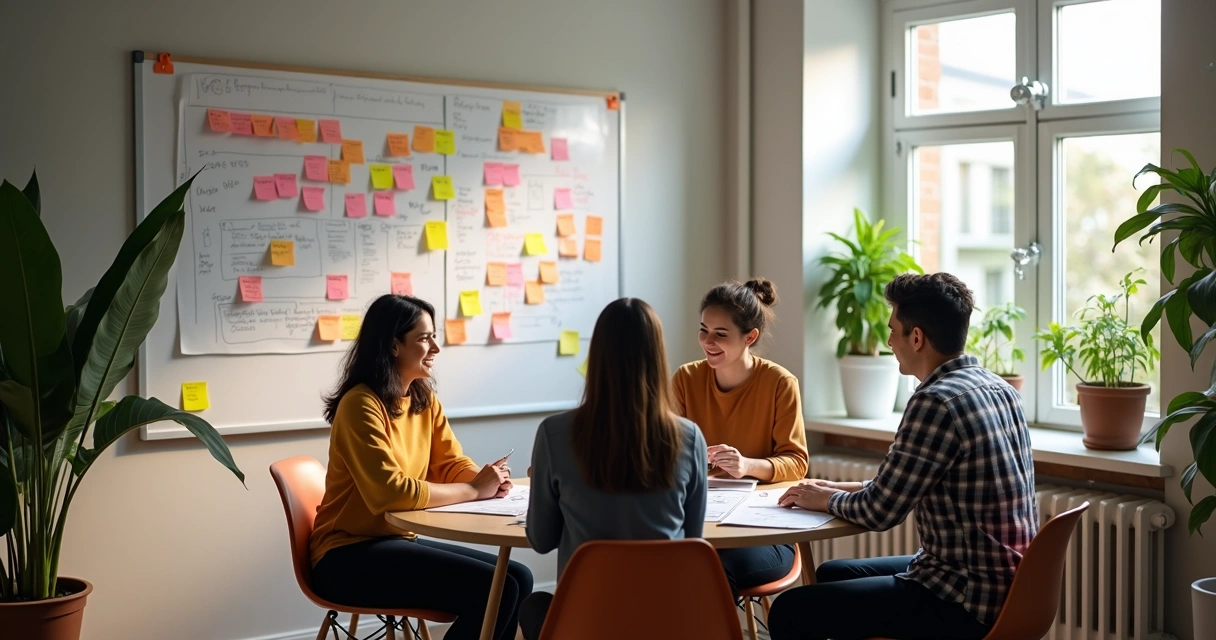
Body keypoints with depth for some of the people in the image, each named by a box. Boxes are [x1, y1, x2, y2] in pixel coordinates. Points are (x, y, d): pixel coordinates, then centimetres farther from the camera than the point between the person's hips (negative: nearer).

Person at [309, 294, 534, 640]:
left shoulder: (424, 400, 7)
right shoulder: (361, 405, -18)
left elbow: (452, 464, 9)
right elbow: (391, 492, -27)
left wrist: (489, 480, -14)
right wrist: (474, 490, -20)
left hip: (398, 541, 8)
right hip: (350, 556, -8)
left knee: (518, 578, -6)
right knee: (494, 588, -20)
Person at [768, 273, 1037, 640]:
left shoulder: (936, 402, -22)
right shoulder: (998, 389, 7)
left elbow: (880, 512, -17)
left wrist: (828, 500, 3)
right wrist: (844, 489, 13)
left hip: (968, 601, -10)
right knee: (832, 574, 26)